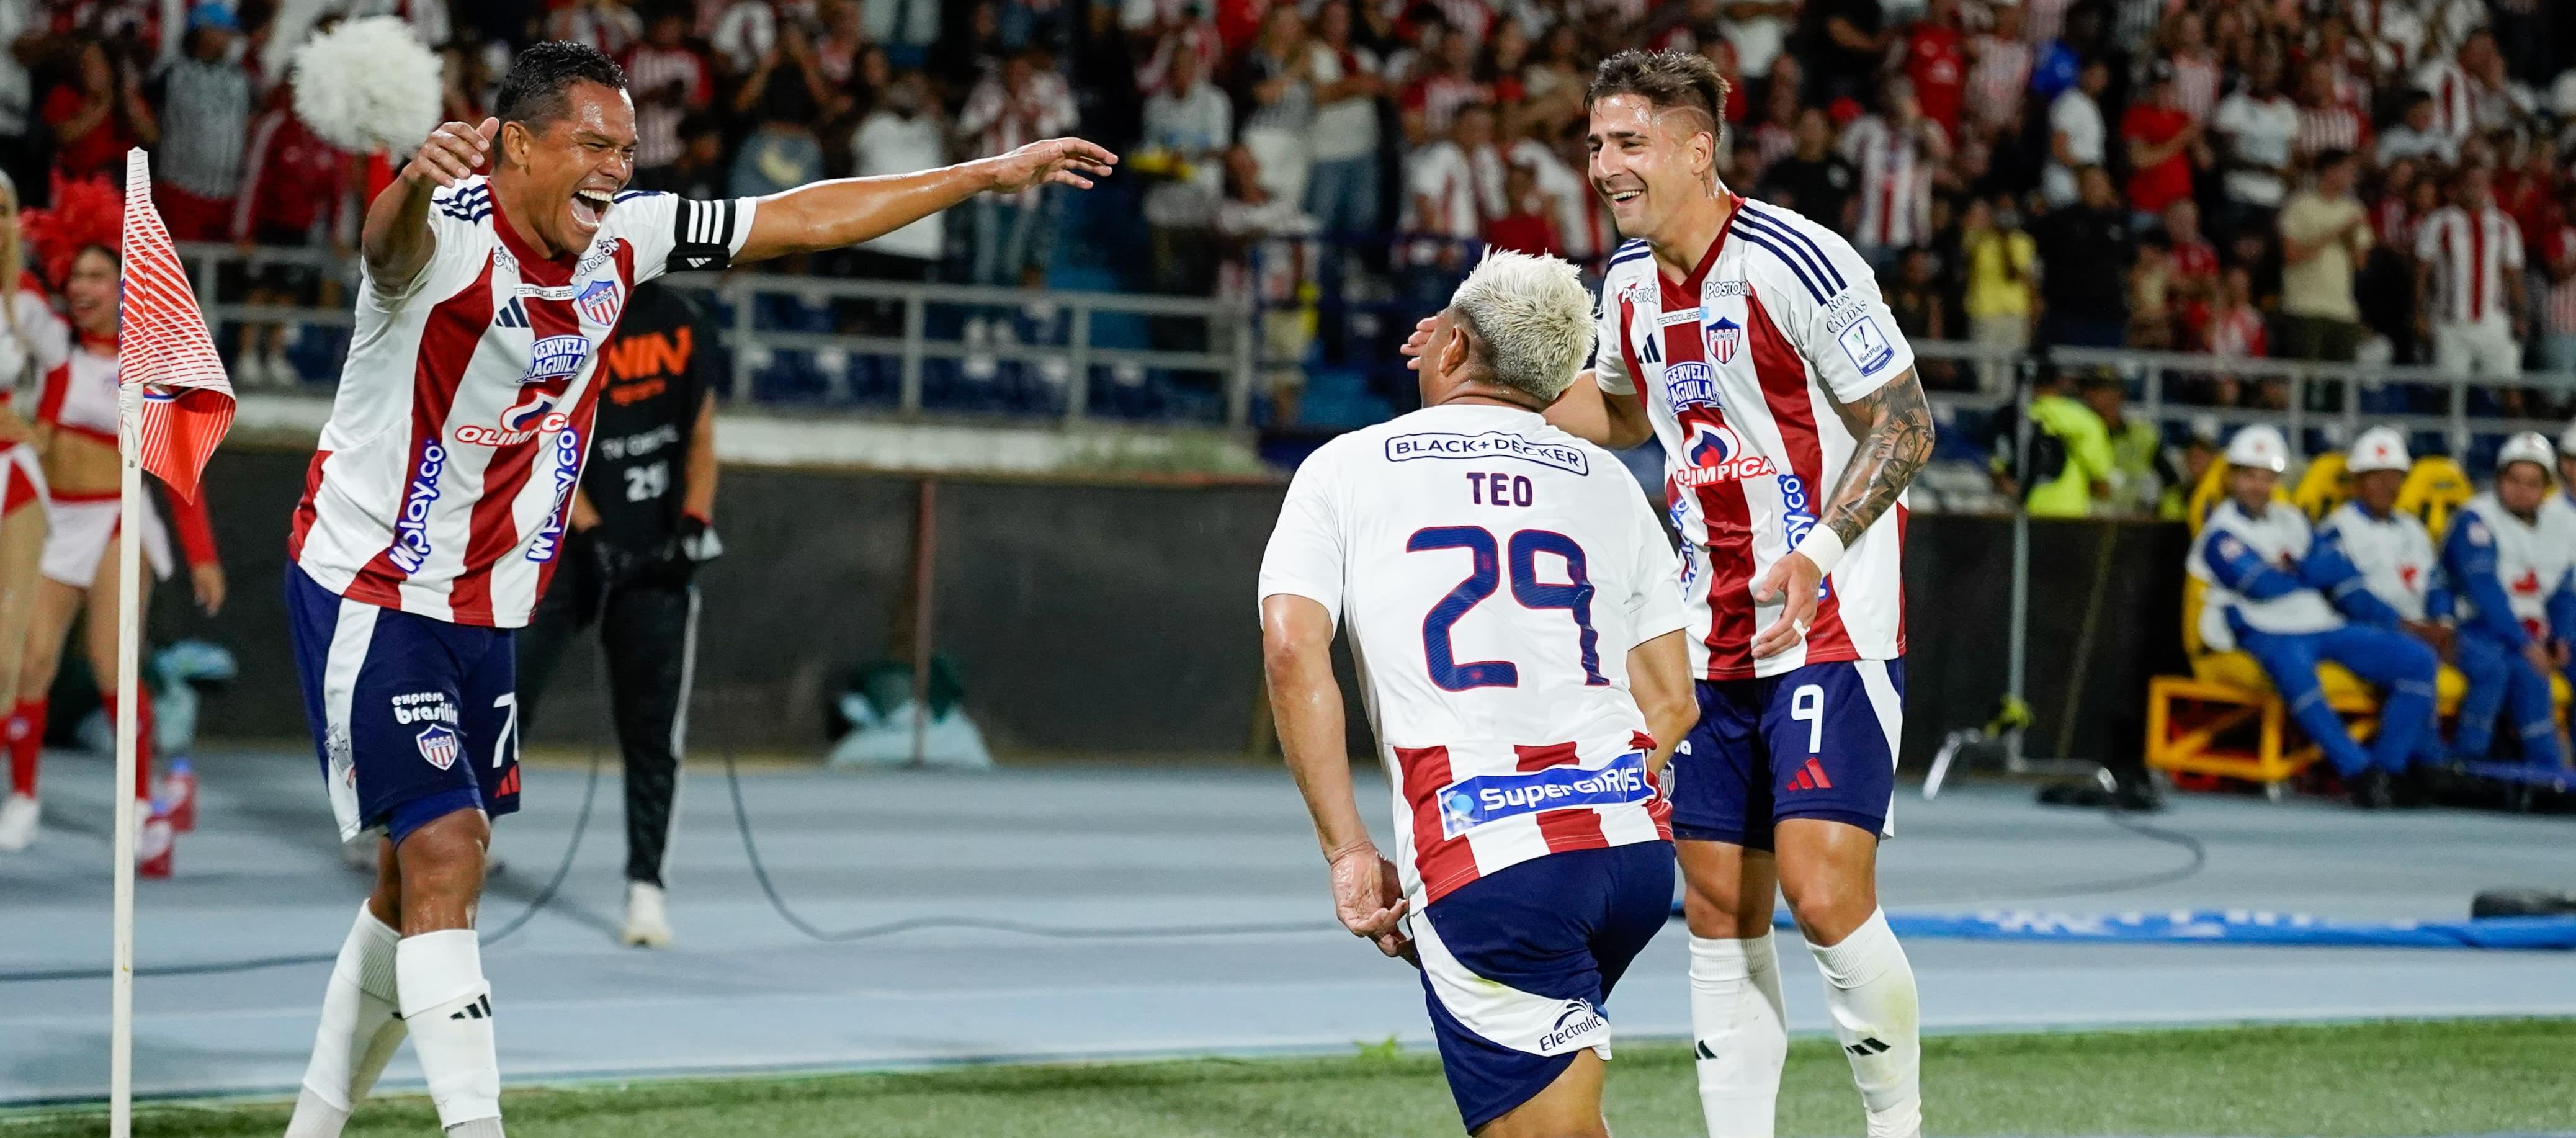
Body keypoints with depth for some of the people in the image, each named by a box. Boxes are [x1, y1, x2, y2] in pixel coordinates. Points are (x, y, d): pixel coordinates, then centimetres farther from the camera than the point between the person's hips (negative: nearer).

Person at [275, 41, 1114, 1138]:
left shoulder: (623, 237, -2)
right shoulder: (450, 233, -23)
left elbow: (804, 220, 7)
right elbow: (390, 244, -48)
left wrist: (988, 175, 8)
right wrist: (412, 184, -73)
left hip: (484, 608, 8)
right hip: (367, 591, -8)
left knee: (422, 879, 14)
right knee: (443, 853, -16)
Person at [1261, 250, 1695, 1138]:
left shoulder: (1343, 468, 10)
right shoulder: (1609, 482, 19)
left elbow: (1292, 650, -5)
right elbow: (1671, 699, 15)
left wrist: (1348, 851, -2)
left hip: (1483, 864, -5)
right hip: (1635, 843, 5)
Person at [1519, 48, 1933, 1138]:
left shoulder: (1795, 262, -15)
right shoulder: (1629, 280, 8)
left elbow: (1905, 424, -11)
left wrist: (1820, 548, -24)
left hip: (1834, 626, -7)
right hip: (1712, 640, 7)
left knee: (1825, 893, -16)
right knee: (1717, 908, 5)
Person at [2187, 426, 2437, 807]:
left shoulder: (2291, 521, 20)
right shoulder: (2221, 533, -1)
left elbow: (2340, 568, 9)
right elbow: (2264, 587, -13)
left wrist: (2296, 571, -9)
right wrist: (2312, 574, 3)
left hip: (2325, 626, 7)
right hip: (2265, 634, -7)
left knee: (2419, 661, -8)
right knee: (2292, 667, -43)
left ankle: (2387, 768, -12)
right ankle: (2357, 771, -43)